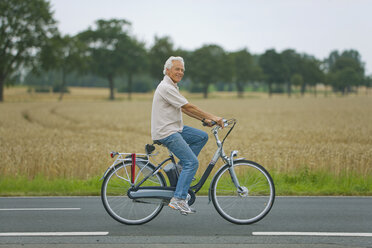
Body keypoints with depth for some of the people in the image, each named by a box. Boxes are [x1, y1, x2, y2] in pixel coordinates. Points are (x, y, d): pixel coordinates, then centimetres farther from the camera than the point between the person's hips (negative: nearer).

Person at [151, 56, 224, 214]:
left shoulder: (172, 87, 15)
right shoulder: (166, 88, -18)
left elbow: (185, 109, 18)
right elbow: (188, 107, -19)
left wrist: (204, 120, 10)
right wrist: (212, 117, -16)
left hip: (175, 128, 10)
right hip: (166, 132, -10)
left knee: (202, 137, 13)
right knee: (192, 162, -13)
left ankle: (181, 167, 13)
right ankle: (178, 200, -14)